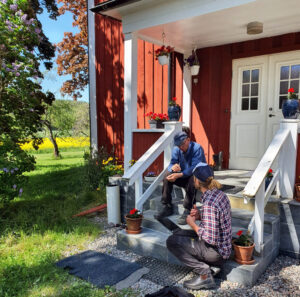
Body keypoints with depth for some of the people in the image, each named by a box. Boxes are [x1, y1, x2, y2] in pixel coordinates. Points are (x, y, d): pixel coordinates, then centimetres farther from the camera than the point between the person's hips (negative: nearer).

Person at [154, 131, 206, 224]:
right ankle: (167, 207, -12)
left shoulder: (197, 148, -21)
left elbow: (194, 168, -31)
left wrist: (179, 175, -42)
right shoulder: (176, 149, -3)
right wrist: (173, 167, -34)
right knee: (168, 175, -17)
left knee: (192, 179, -38)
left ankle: (187, 211, -31)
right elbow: (171, 165, -8)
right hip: (183, 176, 5)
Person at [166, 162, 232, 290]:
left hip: (215, 251, -9)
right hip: (224, 247, 9)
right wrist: (200, 216, 0)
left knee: (171, 241, -9)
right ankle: (210, 266, 12)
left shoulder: (209, 204, -28)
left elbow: (210, 239, -27)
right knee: (180, 233, 23)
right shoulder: (220, 194, 0)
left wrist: (192, 223, -14)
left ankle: (204, 273, -7)